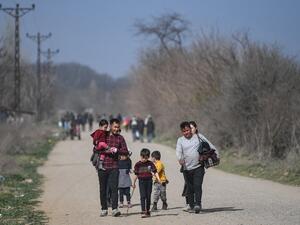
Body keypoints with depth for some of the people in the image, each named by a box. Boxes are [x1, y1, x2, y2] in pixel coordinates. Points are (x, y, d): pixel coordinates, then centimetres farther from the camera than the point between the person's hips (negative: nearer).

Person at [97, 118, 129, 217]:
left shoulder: (120, 138, 6)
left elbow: (126, 151, 3)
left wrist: (117, 150, -15)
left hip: (114, 167, -1)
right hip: (102, 166, 1)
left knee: (114, 187, -12)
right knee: (103, 189, 6)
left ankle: (115, 209, -16)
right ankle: (104, 209, 16)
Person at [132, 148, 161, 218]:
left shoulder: (150, 164, 2)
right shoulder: (138, 164, 0)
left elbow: (155, 172, 3)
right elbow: (136, 174, 4)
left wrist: (158, 179, -10)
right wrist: (134, 183, 7)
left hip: (149, 181, 2)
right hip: (141, 181, -2)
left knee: (148, 196, 8)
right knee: (143, 196, -9)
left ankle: (148, 211, 20)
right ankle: (143, 211, -12)